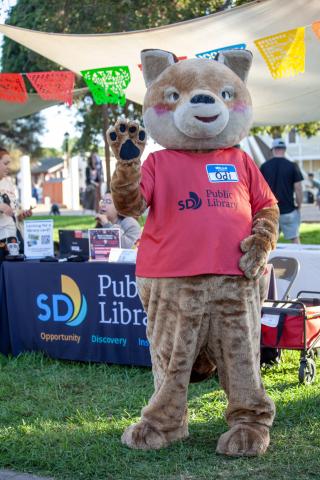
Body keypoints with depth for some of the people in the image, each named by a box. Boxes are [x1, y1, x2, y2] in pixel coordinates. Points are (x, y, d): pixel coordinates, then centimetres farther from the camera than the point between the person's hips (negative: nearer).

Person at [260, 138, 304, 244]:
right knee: (295, 238, 6)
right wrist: (299, 205, 6)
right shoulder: (292, 166, -4)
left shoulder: (264, 166, 2)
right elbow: (298, 188, -6)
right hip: (288, 210, -2)